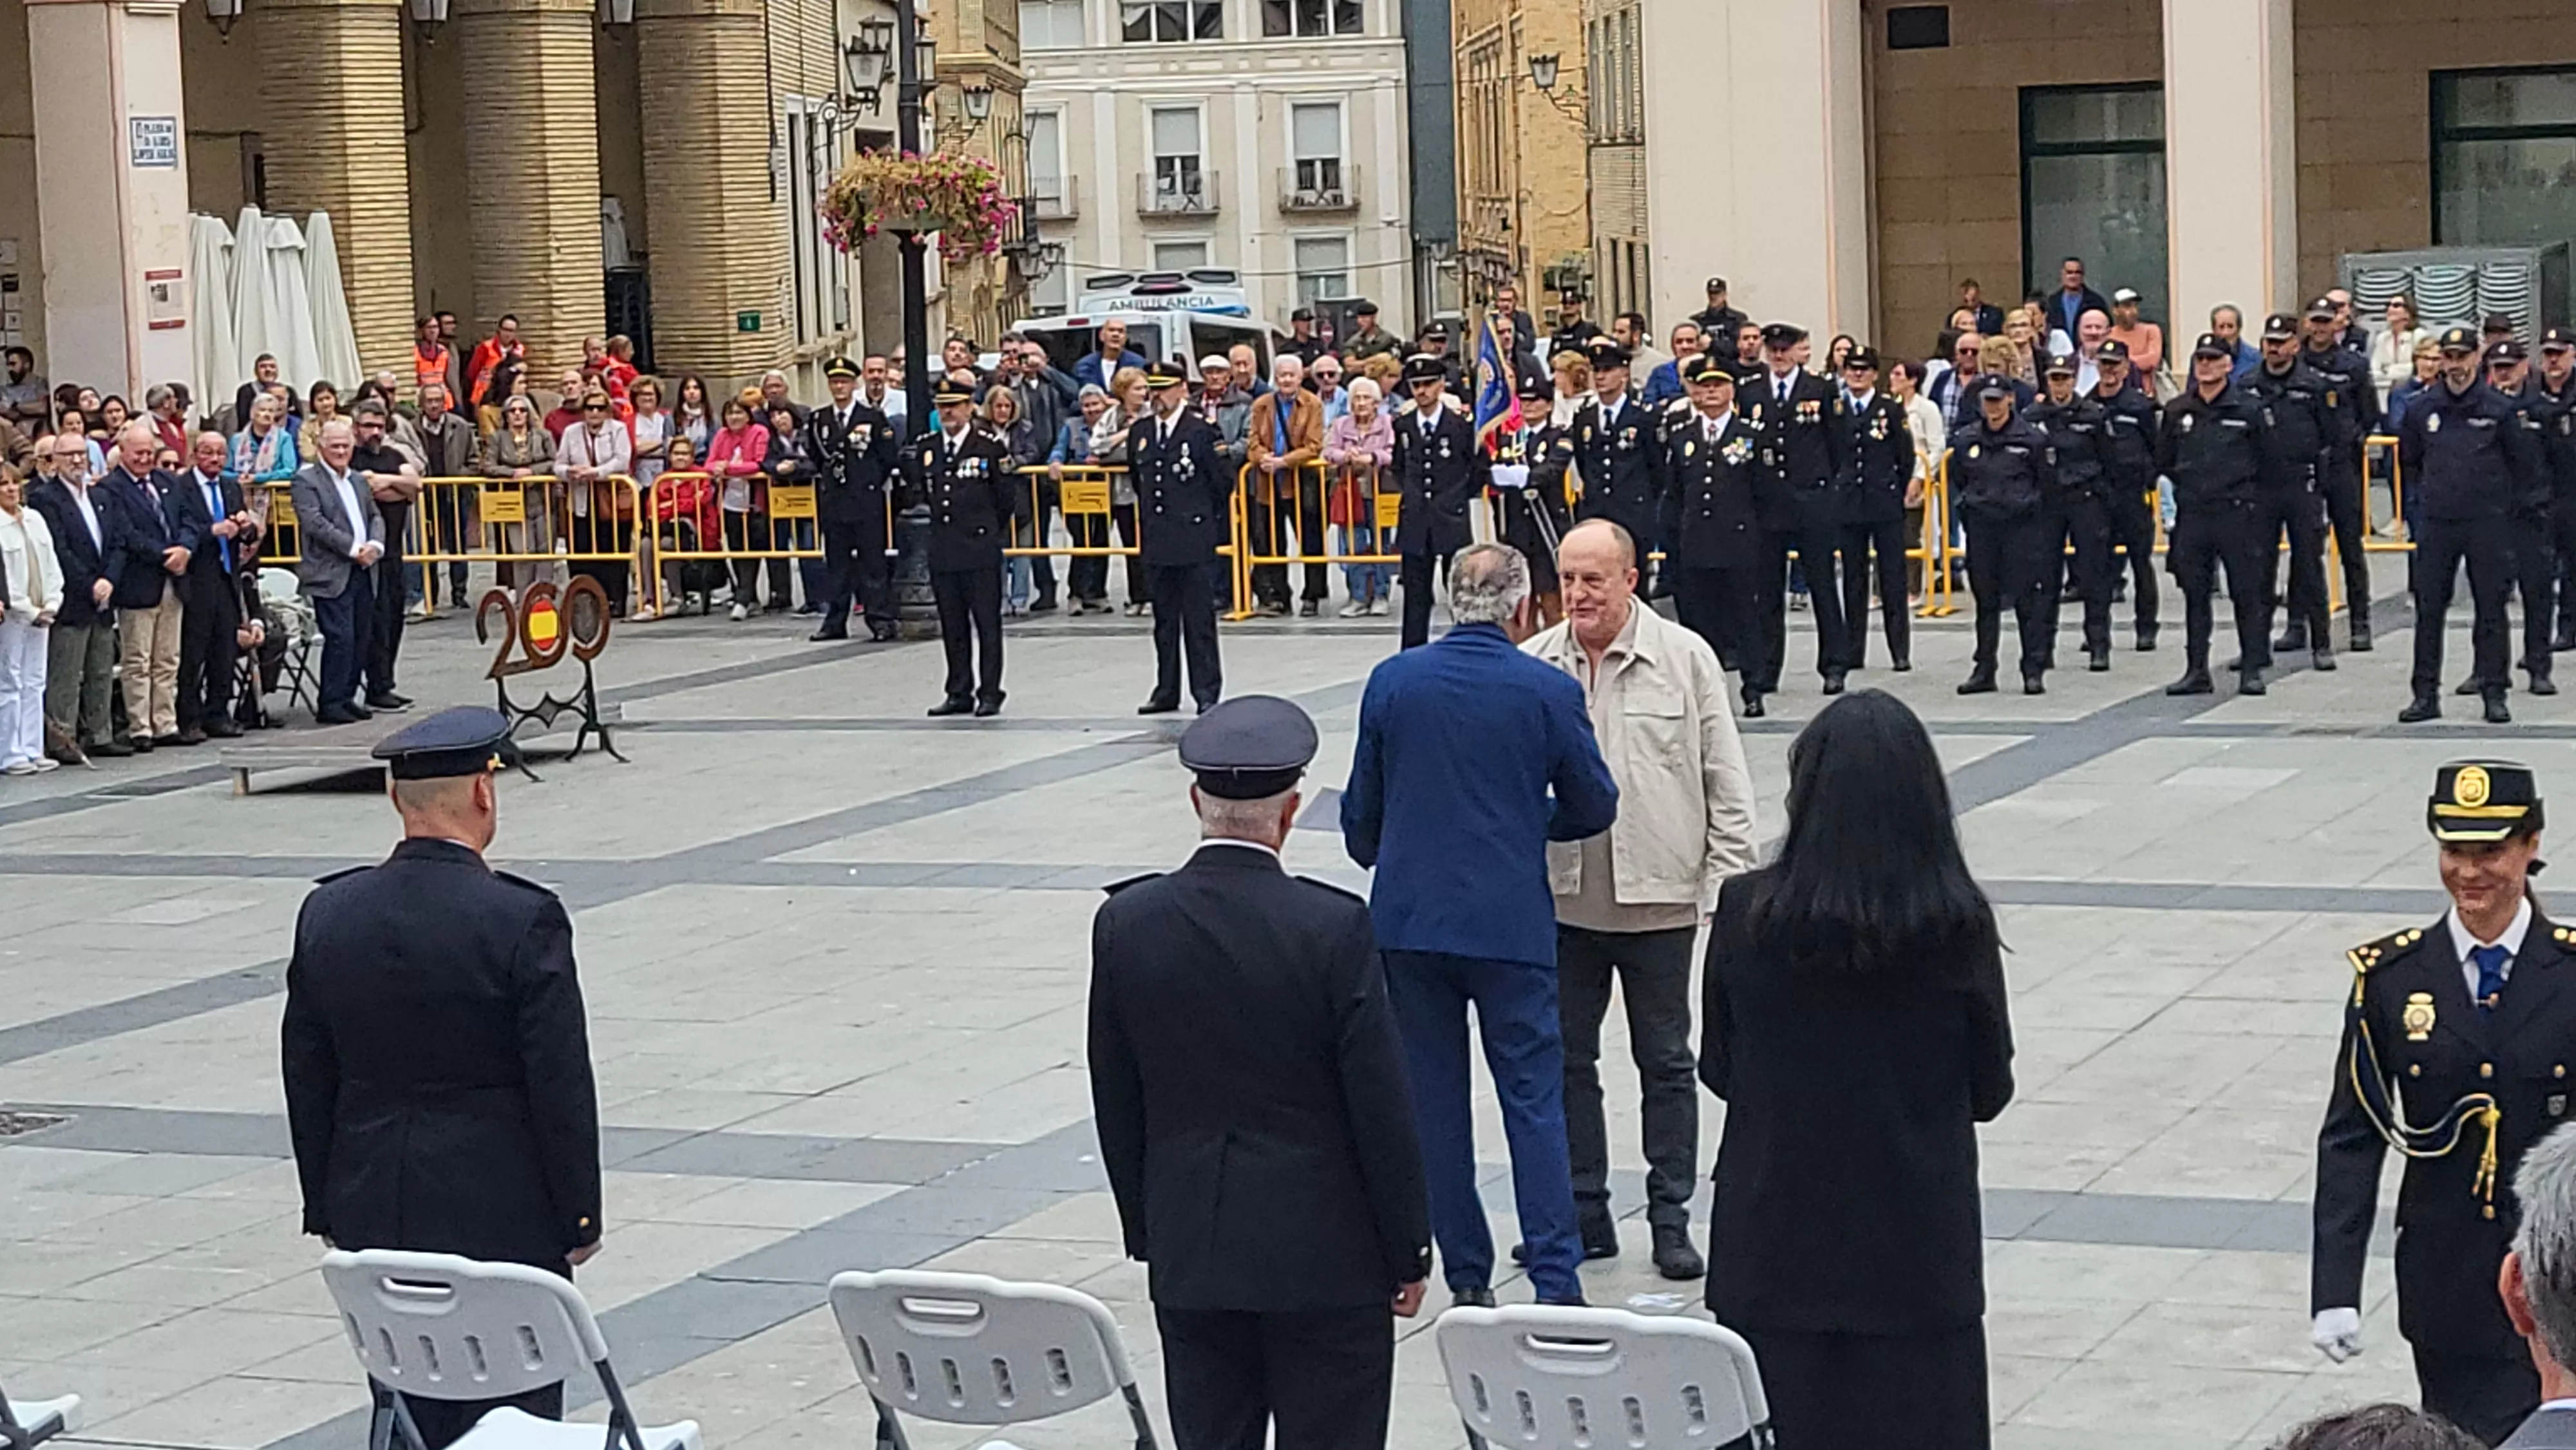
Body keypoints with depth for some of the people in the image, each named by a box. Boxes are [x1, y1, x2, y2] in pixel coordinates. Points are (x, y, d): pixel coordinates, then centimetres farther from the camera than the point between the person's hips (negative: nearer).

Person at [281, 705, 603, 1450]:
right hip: (501, 1219, -5)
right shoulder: (525, 921, -16)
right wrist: (579, 1217, -2)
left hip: (374, 1219, 5)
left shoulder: (327, 913, -1)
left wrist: (326, 1207, 16)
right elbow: (562, 1086, -12)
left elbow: (306, 1079, 7)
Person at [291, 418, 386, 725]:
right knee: (340, 637, -11)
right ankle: (329, 703, -6)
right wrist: (353, 548, -17)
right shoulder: (306, 480, -4)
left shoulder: (358, 480, 19)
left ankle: (346, 697, 16)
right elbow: (314, 523, -14)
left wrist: (375, 544, -4)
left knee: (361, 638, 7)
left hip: (363, 571, 7)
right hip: (331, 573, -7)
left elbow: (375, 516, 18)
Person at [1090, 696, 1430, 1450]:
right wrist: (1408, 1252, 0)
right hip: (1323, 1251, -4)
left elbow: (1116, 1107, 5)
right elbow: (1382, 1112, -11)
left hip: (1188, 1252, 4)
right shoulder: (1335, 928, -15)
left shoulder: (1125, 923, -4)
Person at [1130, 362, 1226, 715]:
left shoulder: (1201, 430, -6)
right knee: (1164, 620, 11)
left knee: (1199, 620, -3)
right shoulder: (1140, 433, 10)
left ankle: (1207, 692, 2)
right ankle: (1167, 691, 18)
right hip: (1156, 542, 5)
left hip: (1194, 543, -5)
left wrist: (1208, 521, 6)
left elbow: (1220, 483, 0)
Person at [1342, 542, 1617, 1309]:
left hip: (1407, 919, 2)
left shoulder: (1391, 682, -1)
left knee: (1433, 1102, 10)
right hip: (1509, 922, -2)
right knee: (1534, 1100, 2)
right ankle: (1556, 1283, -3)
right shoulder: (1549, 692, -7)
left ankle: (1468, 1280, 13)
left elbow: (1362, 809, 8)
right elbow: (1594, 807, 3)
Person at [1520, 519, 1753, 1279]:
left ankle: (1671, 1219, 16)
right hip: (1561, 900, 2)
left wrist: (1728, 882, -4)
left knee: (1666, 1062, 7)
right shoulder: (1531, 666, 3)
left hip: (1660, 899, -2)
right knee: (1565, 1061, 8)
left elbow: (1726, 780, 0)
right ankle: (1584, 1213, 19)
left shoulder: (1685, 658, -2)